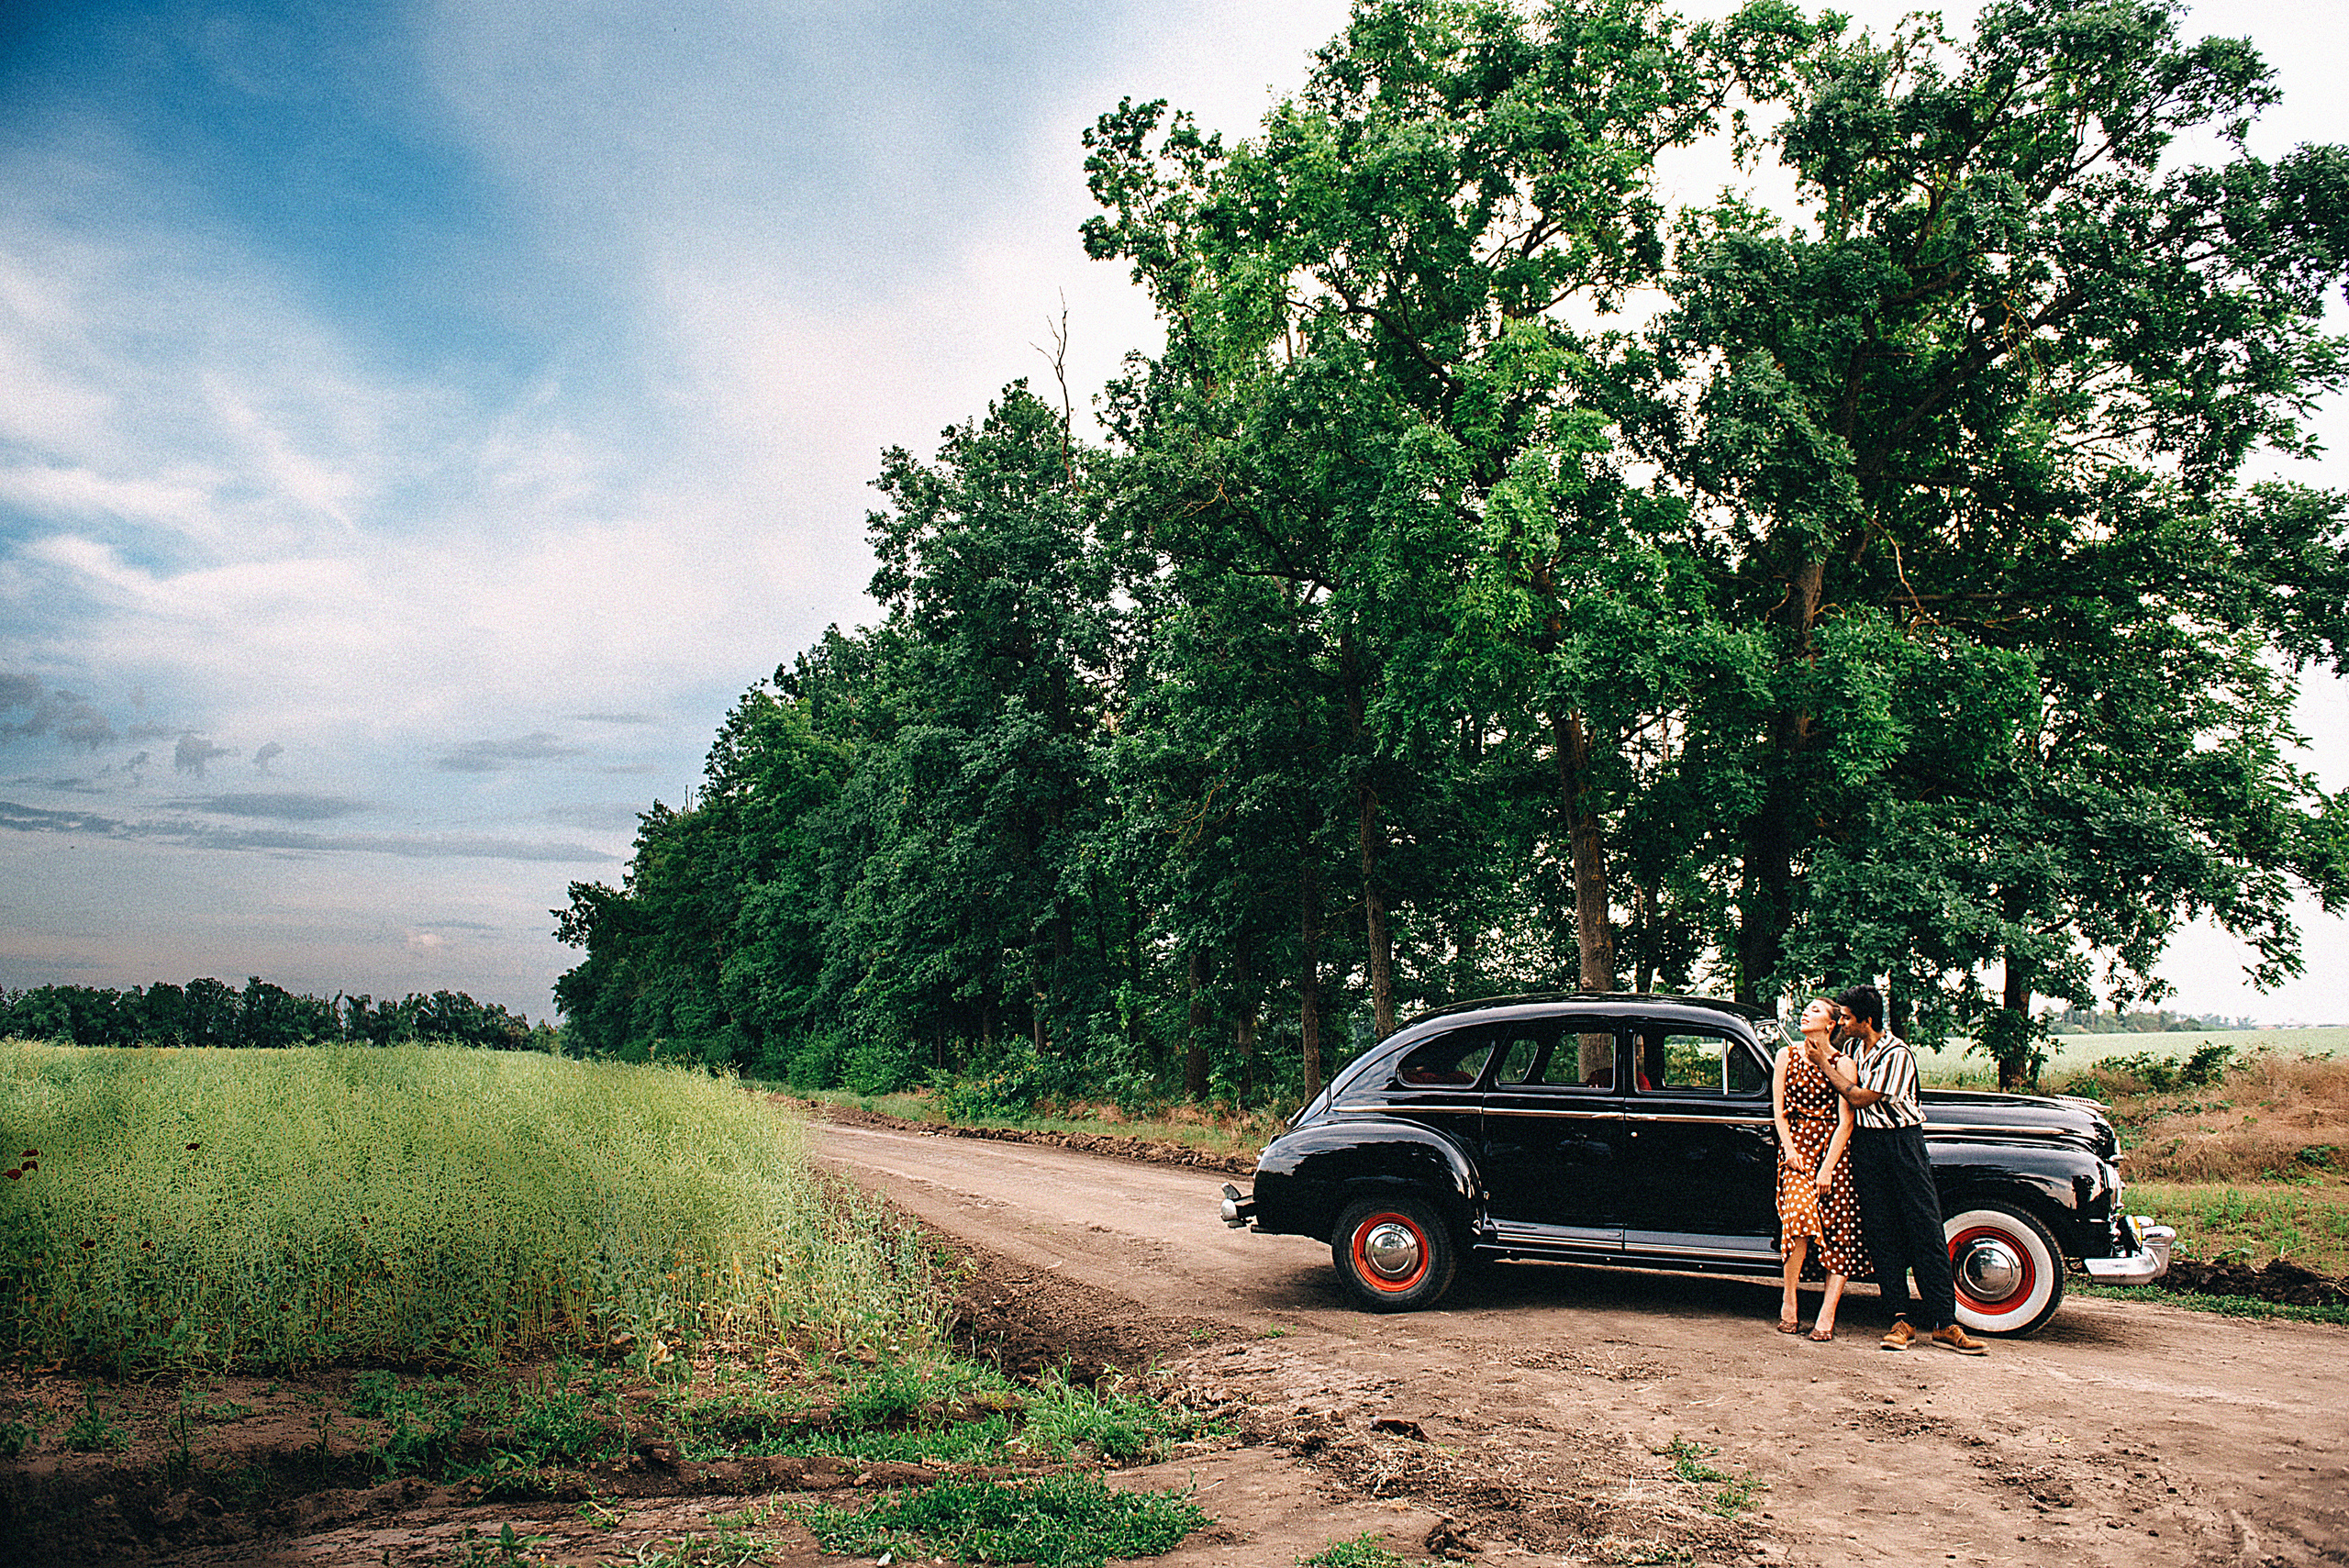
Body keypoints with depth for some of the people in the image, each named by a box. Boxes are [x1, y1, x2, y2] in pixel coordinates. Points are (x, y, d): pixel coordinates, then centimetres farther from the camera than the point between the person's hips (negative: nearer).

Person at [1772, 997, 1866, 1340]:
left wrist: (1827, 1167, -12)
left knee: (1840, 1234, -7)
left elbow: (1846, 1121, -5)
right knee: (1800, 1212, -20)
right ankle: (1788, 1304, -8)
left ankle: (1826, 1316, -5)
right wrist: (1789, 1148, -7)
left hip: (1832, 1147, 0)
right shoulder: (1787, 1055, 8)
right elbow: (1778, 1107, 6)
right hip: (1796, 1144, 0)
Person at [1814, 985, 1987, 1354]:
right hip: (1865, 1144, 6)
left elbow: (1860, 1099, -14)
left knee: (1926, 1231, -5)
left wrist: (1825, 1064, -9)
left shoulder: (1896, 1054, -14)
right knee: (1881, 1234, 2)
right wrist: (1831, 1058, 1)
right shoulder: (1853, 1046, 9)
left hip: (1902, 1140, -6)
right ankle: (1900, 1320, 5)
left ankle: (1944, 1324, -2)